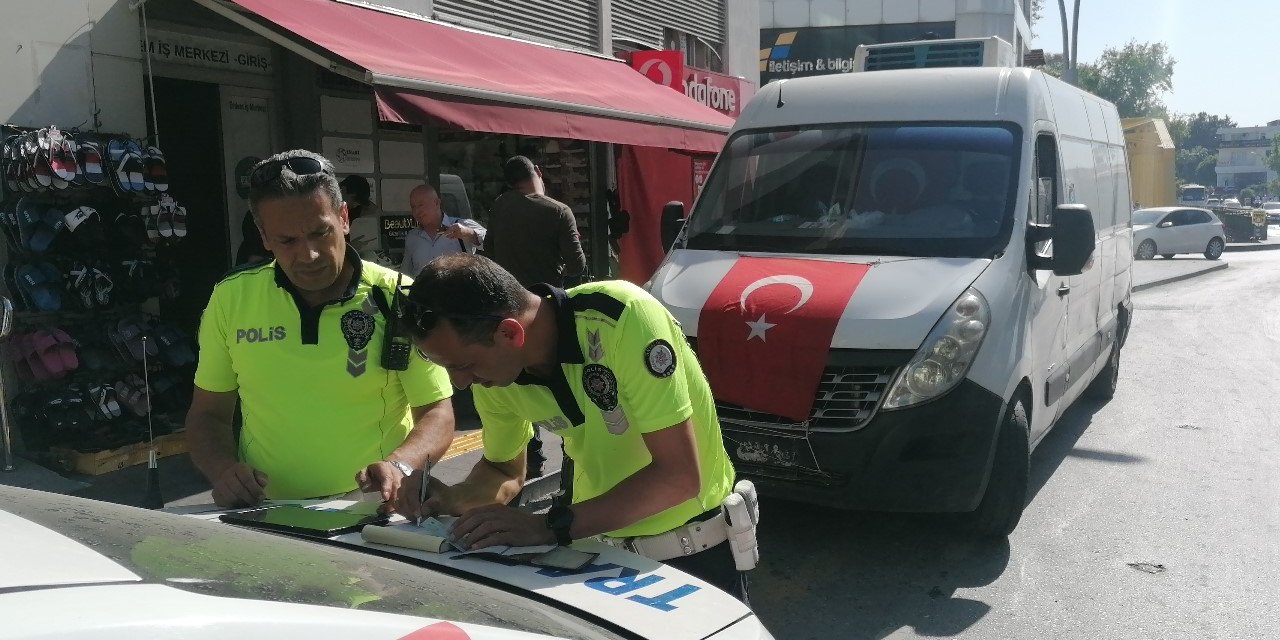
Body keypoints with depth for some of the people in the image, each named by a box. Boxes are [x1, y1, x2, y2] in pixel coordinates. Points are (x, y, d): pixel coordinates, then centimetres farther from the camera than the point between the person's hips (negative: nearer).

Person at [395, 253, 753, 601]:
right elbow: (504, 470, 7)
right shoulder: (493, 373, -11)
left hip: (696, 553, -4)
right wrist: (452, 498, -13)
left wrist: (549, 526, -31)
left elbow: (679, 475, -30)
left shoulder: (621, 318, -31)